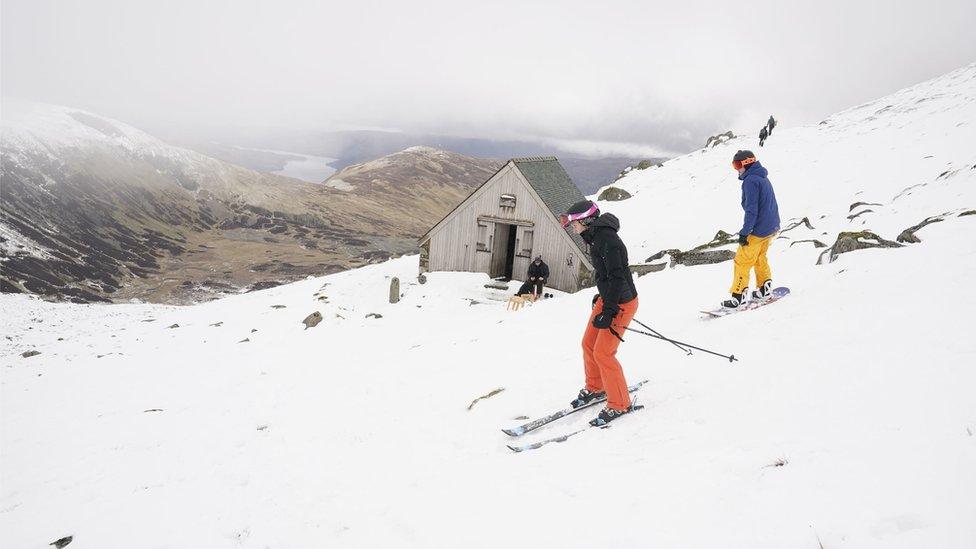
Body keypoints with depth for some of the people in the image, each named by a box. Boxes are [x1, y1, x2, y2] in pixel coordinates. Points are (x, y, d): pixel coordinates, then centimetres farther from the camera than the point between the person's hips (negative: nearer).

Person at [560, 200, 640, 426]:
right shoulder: (596, 237, 7)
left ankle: (620, 404, 6)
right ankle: (595, 388, 34)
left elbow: (617, 277, -27)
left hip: (622, 303, -10)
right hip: (607, 299, 10)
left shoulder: (607, 240, -23)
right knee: (589, 344, 14)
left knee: (602, 353, -8)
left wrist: (608, 312, -28)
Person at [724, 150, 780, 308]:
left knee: (742, 261, -3)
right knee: (759, 258, 24)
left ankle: (738, 296, 0)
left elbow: (751, 209, -23)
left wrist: (744, 233, -21)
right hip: (772, 228, 10)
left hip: (758, 230, -10)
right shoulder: (764, 178, 14)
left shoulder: (750, 181, -17)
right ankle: (765, 287, 27)